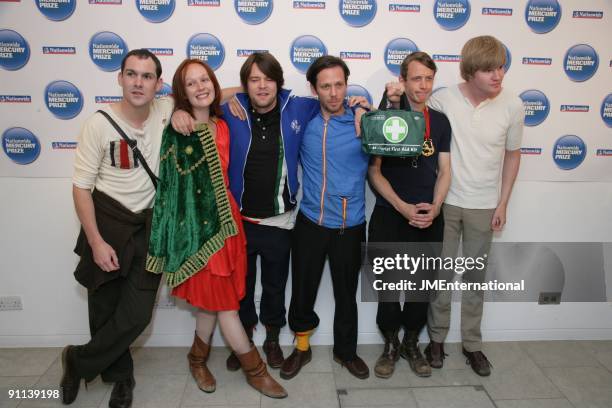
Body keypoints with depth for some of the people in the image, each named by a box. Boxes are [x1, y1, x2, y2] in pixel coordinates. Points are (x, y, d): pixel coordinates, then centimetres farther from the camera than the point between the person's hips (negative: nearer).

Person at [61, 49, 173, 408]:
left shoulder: (167, 110, -6)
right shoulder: (99, 124, -13)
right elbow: (82, 186, -8)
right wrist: (96, 242, -13)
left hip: (151, 226, 2)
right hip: (108, 222, -1)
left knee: (137, 313, -2)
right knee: (105, 309, 11)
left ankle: (79, 362, 25)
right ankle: (120, 374, 37)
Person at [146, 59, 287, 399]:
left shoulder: (224, 126, 8)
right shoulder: (177, 131, -7)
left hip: (226, 219, 5)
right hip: (197, 224, -5)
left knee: (214, 298, 14)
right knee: (224, 301, 2)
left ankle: (198, 357, 37)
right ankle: (255, 369, 19)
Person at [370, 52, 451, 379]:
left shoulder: (440, 121, 7)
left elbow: (444, 170, 8)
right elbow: (374, 171, -6)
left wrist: (435, 207, -9)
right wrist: (403, 207, -15)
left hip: (429, 219, 3)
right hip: (389, 217, -3)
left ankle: (411, 344, 31)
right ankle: (391, 345, 26)